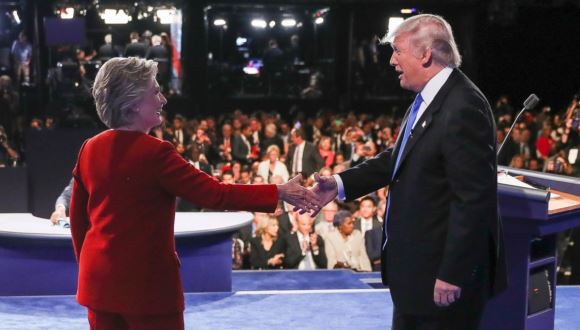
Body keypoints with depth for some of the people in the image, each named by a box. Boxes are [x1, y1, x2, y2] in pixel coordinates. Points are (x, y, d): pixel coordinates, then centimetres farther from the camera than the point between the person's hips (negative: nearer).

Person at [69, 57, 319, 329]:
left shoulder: (90, 150, 4)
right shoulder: (154, 153, -17)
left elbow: (78, 216, 11)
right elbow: (213, 194, -18)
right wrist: (279, 192, -14)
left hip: (101, 279, 7)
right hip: (146, 283, -7)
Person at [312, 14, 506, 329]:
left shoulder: (463, 108, -24)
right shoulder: (426, 99, 7)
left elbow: (474, 199, -25)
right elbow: (401, 159, 17)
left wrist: (453, 274, -23)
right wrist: (341, 184, 7)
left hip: (443, 271, -10)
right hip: (416, 267, 10)